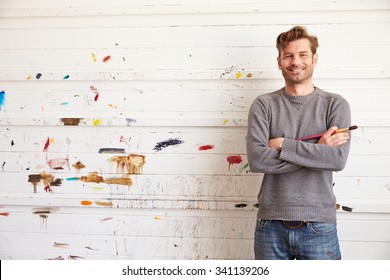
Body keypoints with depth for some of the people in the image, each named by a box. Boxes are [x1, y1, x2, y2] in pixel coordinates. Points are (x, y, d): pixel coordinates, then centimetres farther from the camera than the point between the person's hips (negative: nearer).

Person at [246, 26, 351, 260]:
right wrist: (317, 150, -12)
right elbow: (256, 159, -12)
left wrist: (283, 145, -12)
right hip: (271, 225, 1)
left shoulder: (335, 104, 2)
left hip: (319, 225, 0)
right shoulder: (264, 105, 2)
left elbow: (339, 159, -12)